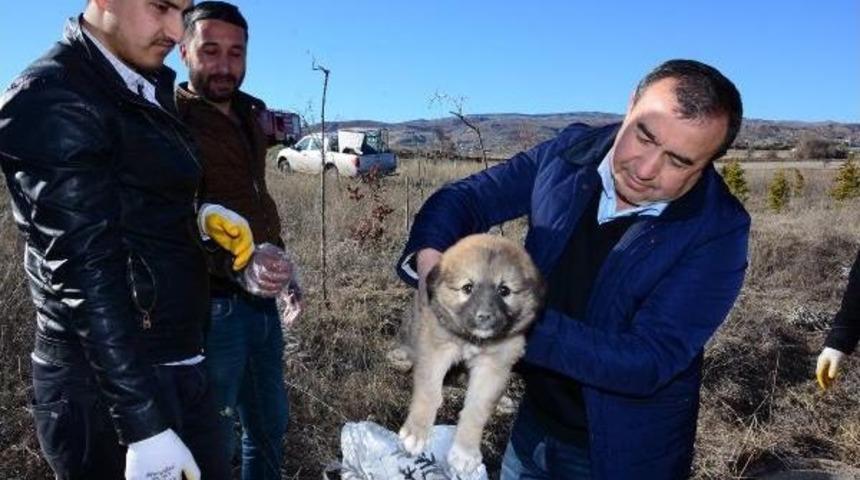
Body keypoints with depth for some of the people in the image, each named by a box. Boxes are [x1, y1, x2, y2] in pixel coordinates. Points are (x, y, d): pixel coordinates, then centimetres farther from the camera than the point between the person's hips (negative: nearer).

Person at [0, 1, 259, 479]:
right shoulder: (54, 100, -16)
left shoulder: (145, 86, 9)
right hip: (109, 389, -8)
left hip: (169, 368, 8)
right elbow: (85, 277, -22)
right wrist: (145, 427, -22)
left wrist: (199, 219, -1)